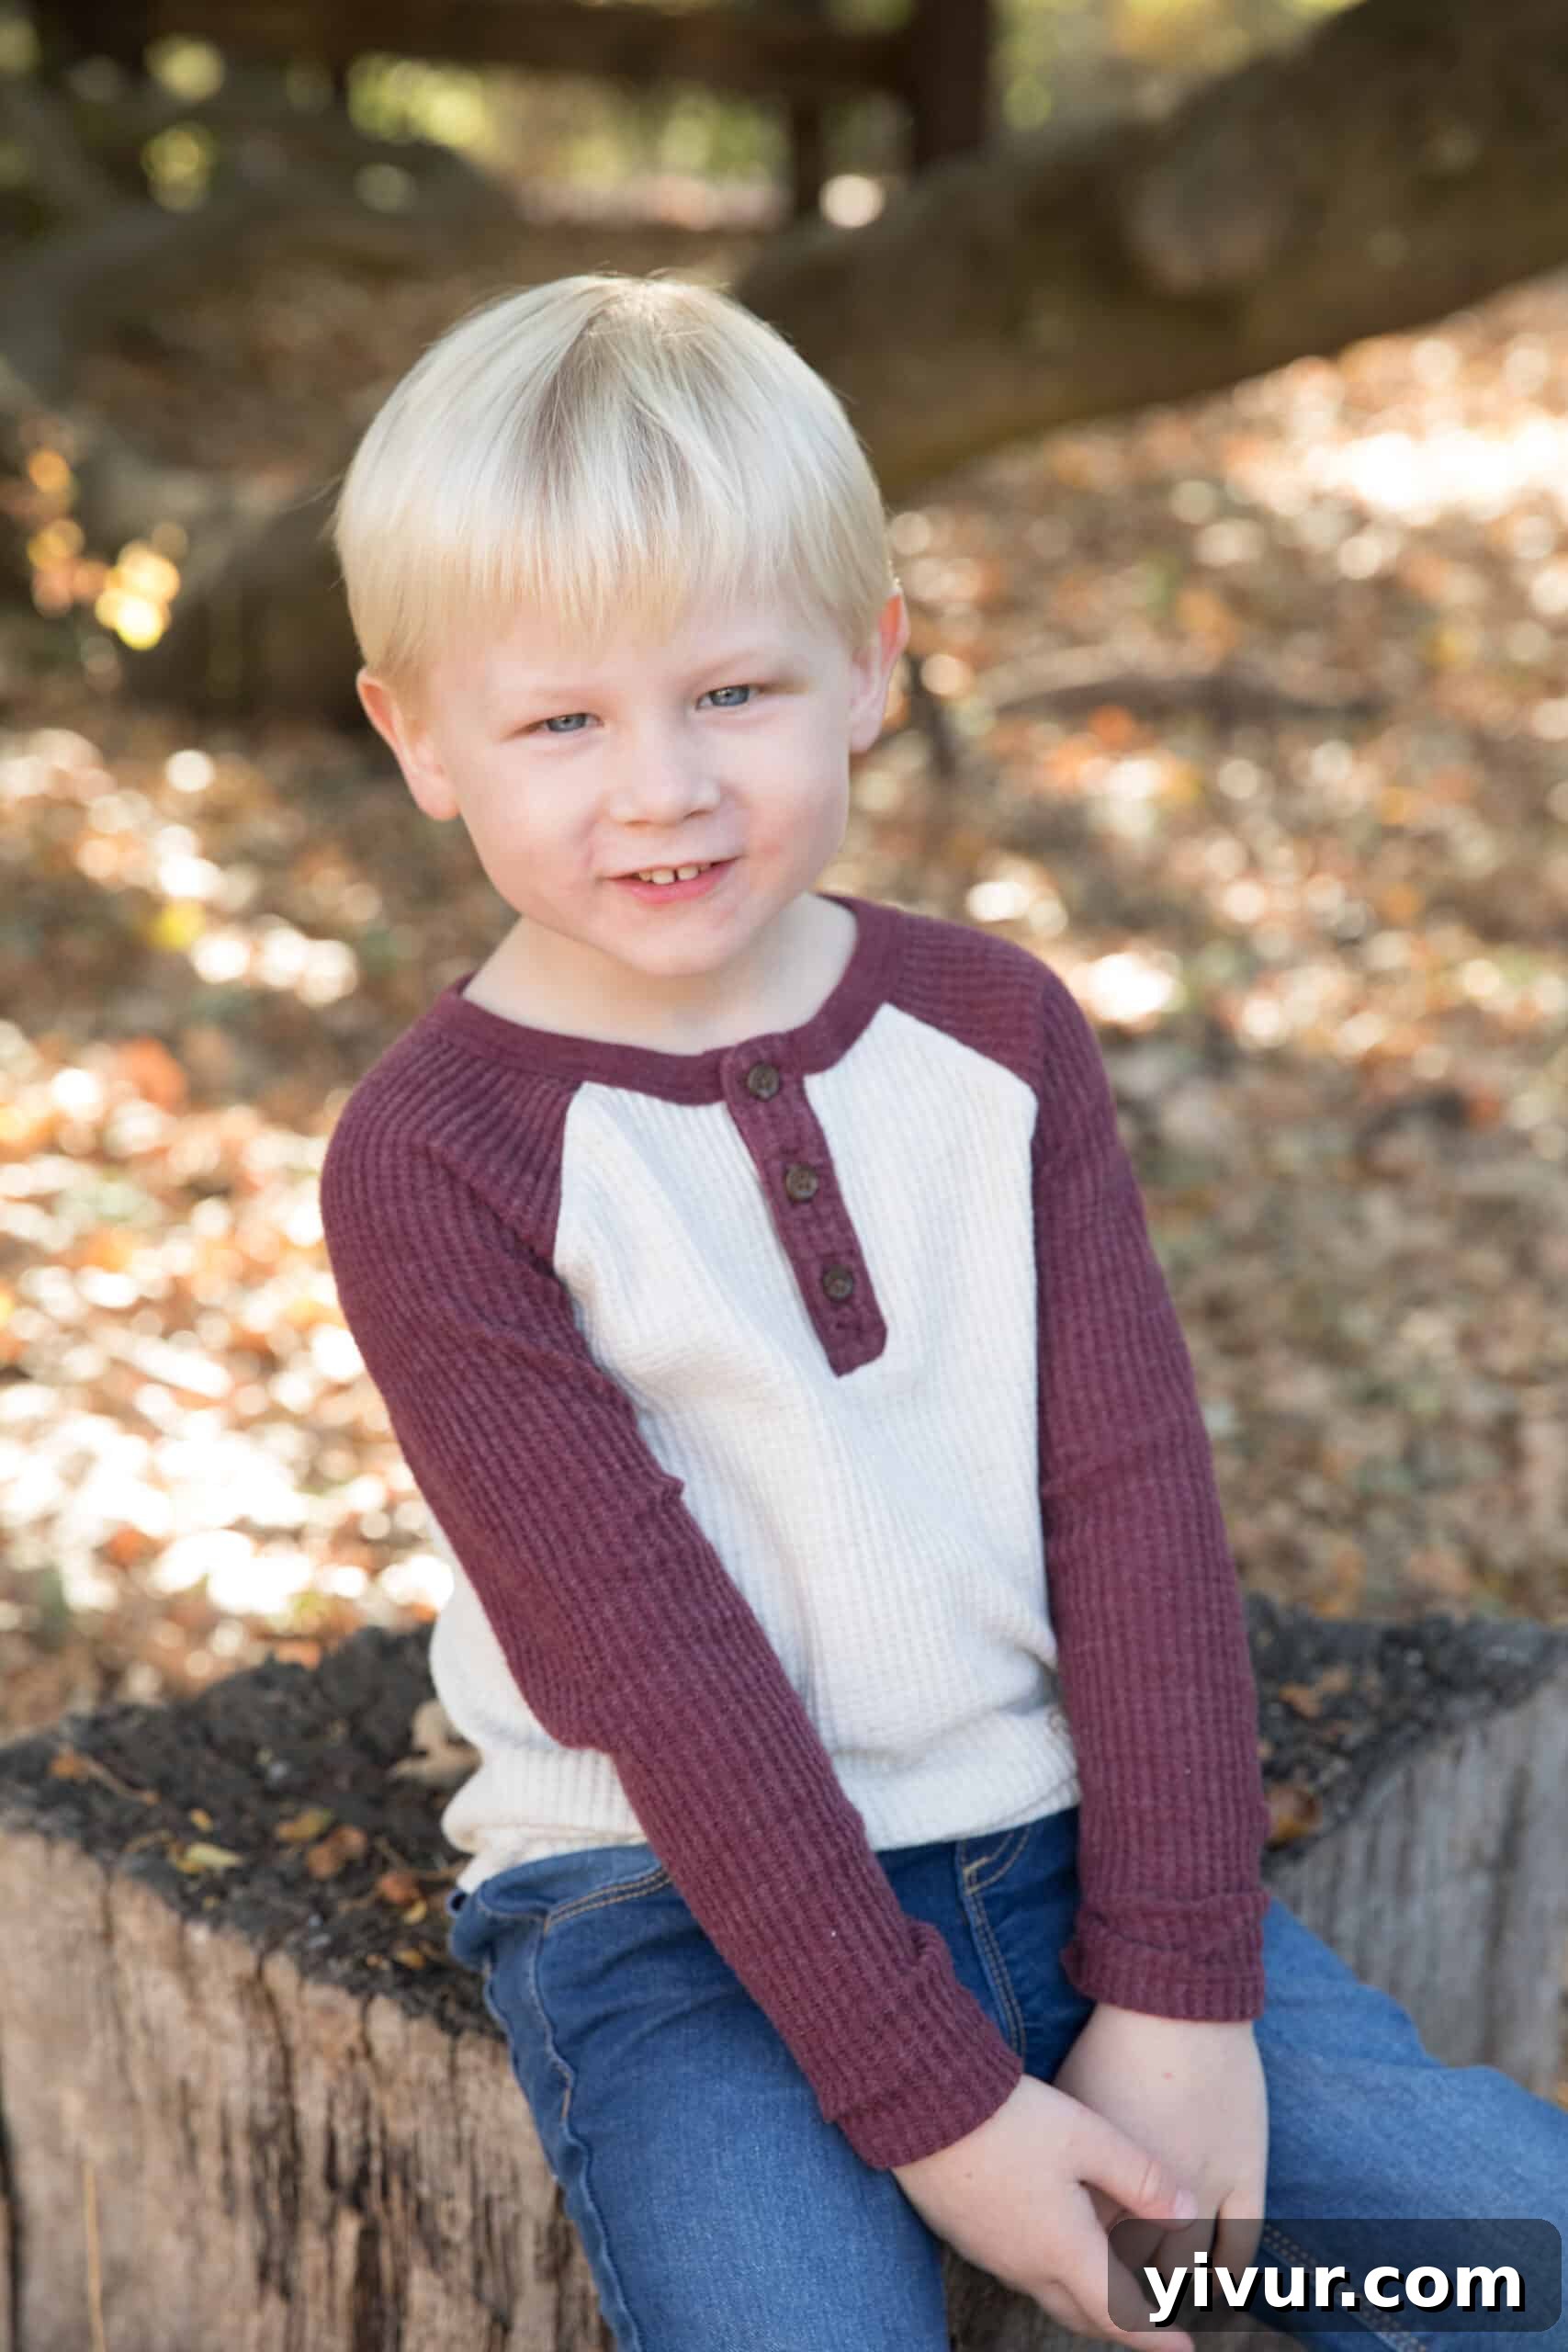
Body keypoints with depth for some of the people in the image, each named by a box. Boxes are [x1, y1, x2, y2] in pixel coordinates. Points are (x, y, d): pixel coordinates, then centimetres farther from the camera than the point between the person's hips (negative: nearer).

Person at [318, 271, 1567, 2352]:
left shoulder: (994, 1032, 1)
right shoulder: (432, 1161, -12)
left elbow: (1135, 1496, -4)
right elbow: (649, 1656, -16)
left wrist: (1179, 1985, -11)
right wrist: (932, 2100, -17)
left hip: (1058, 1841, 4)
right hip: (674, 1917, -3)